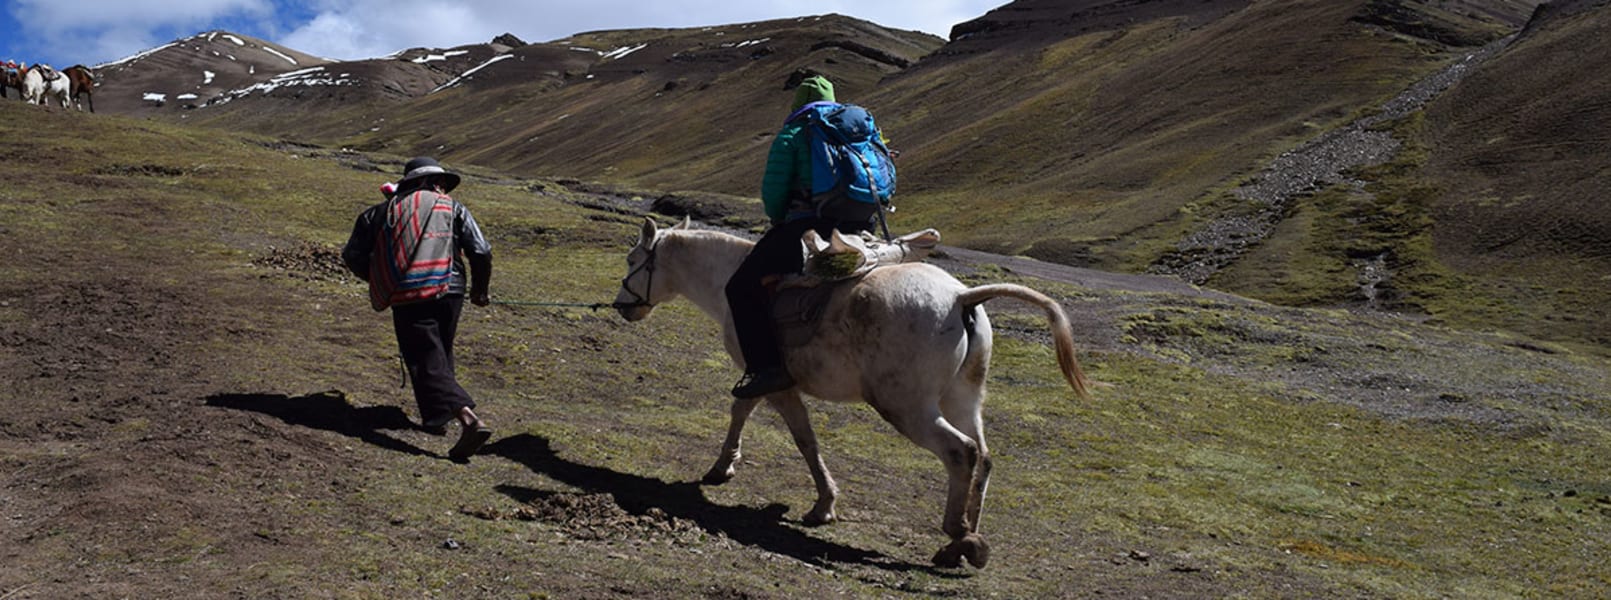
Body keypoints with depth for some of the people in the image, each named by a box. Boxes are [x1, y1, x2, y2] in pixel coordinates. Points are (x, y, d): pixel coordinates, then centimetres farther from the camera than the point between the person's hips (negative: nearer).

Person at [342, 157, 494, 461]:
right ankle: (437, 417, 33)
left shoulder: (382, 212, 15)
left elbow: (353, 256, 13)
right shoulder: (453, 208, 12)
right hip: (449, 291, 2)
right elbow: (481, 253, 2)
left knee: (429, 363, -6)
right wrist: (479, 290, 18)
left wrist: (379, 280, 31)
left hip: (407, 299, -2)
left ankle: (468, 419, -24)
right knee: (440, 355, 24)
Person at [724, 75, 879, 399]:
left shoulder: (792, 135, 4)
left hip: (806, 227, -6)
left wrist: (780, 222, 17)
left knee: (741, 288, 3)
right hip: (858, 228, 6)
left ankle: (767, 366, -9)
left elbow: (772, 192, -4)